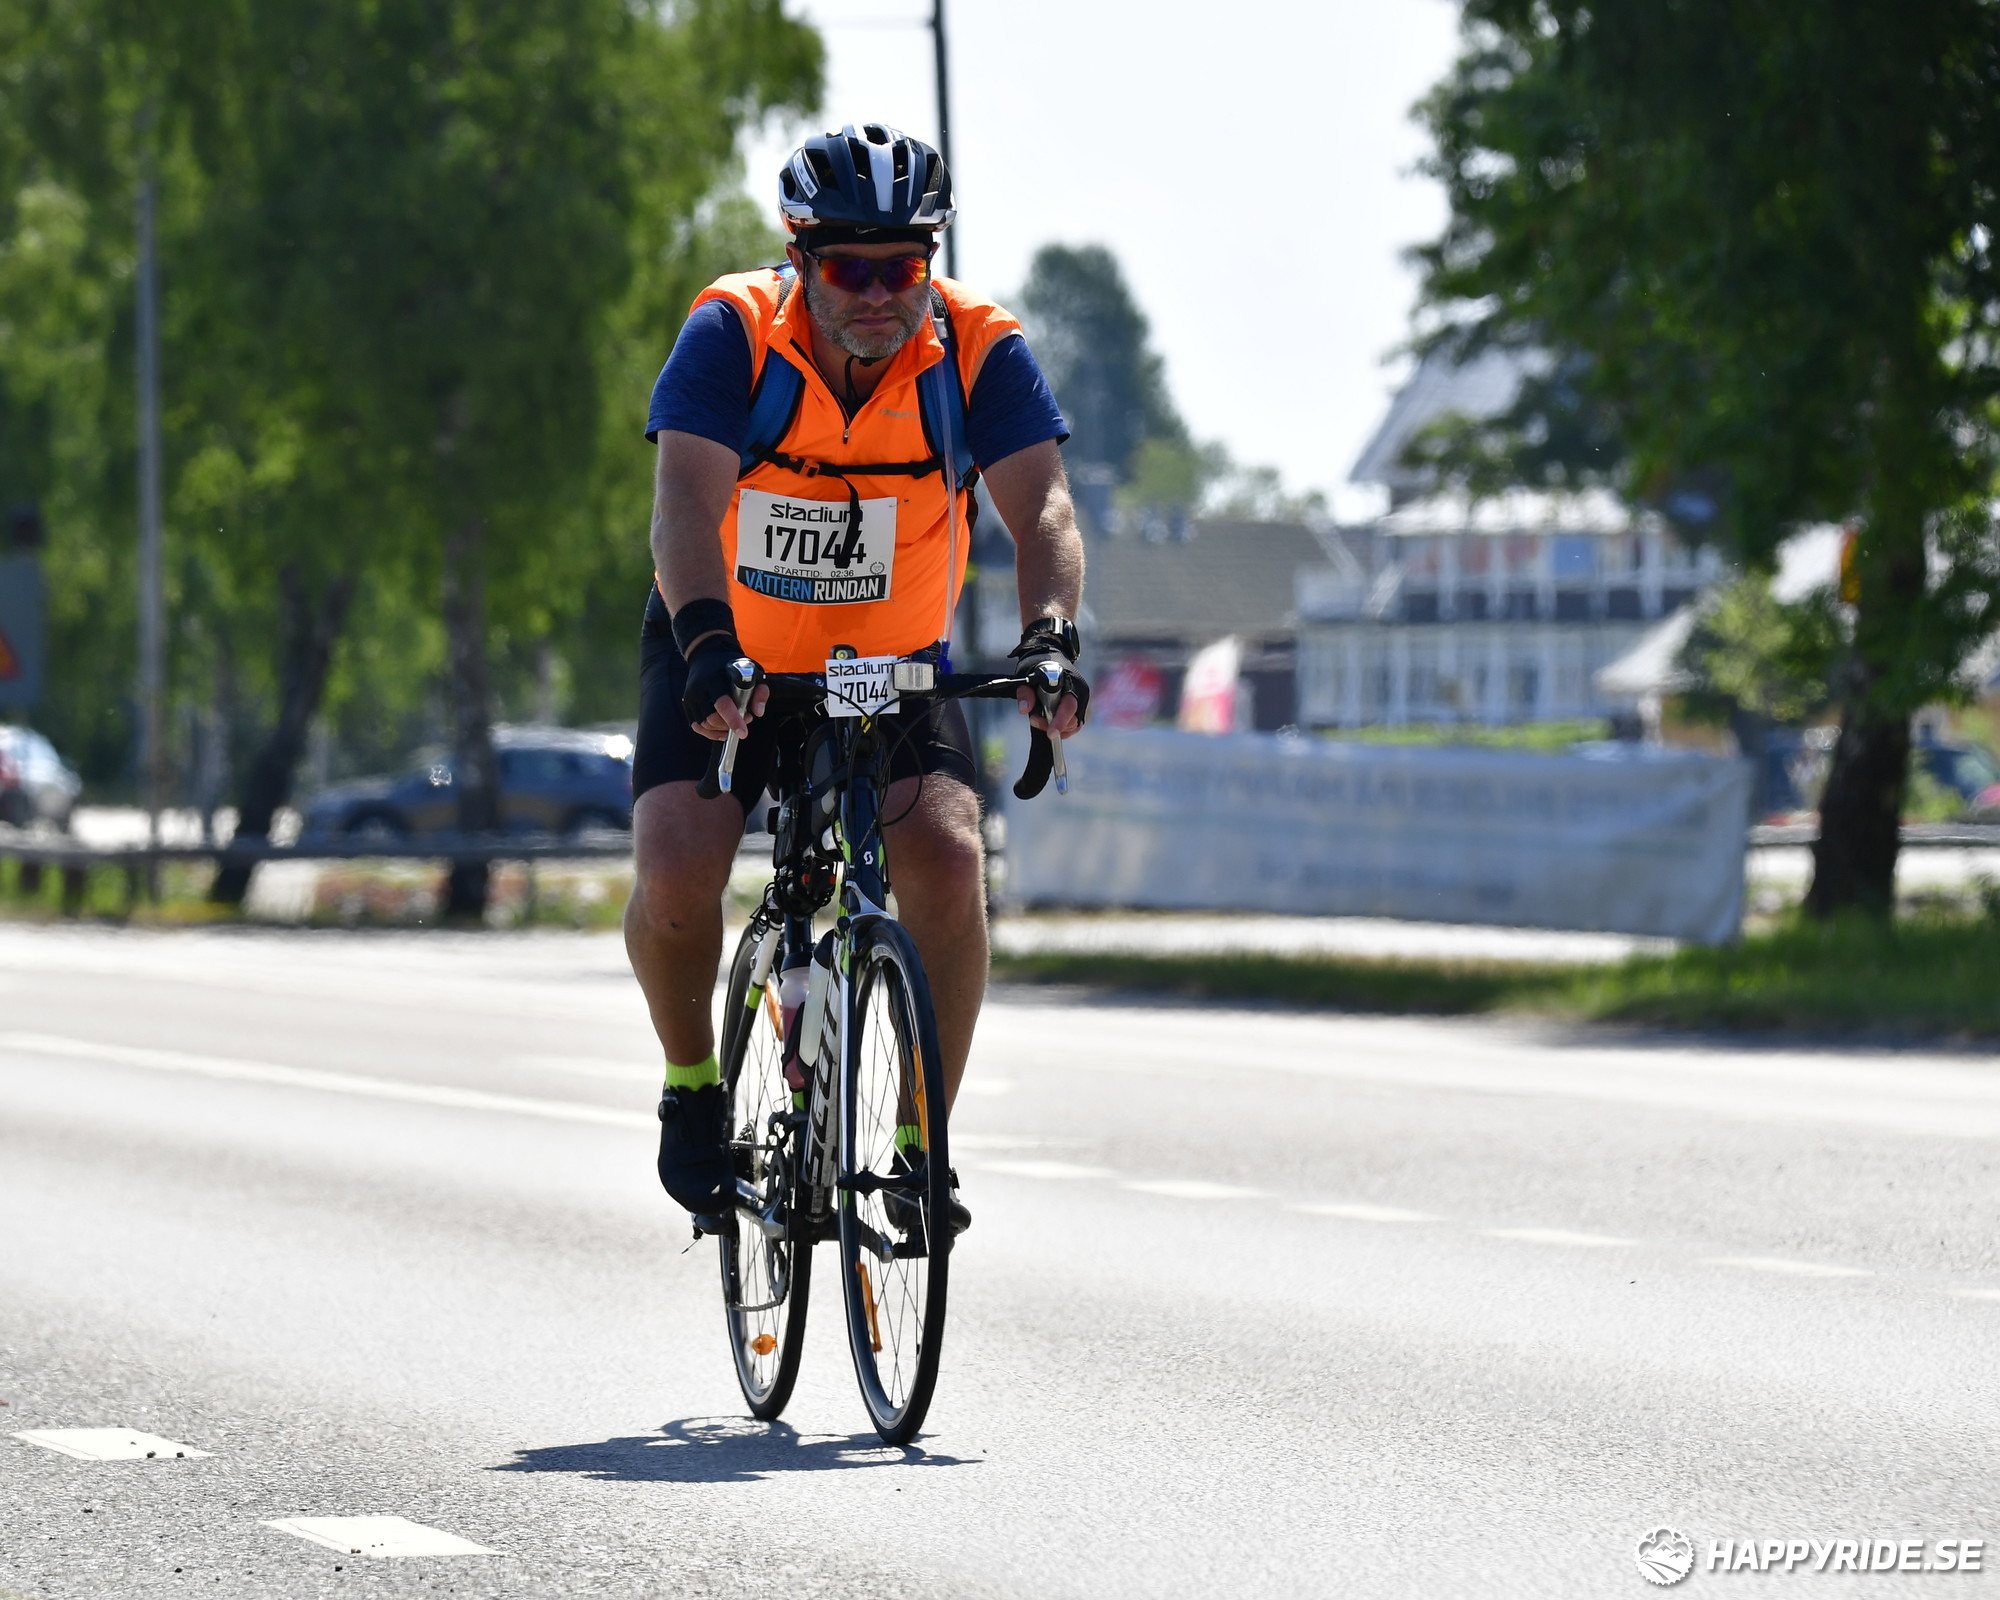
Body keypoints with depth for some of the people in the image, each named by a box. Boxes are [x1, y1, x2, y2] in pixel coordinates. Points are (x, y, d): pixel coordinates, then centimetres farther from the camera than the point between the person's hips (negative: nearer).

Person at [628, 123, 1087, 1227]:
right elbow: (685, 508, -34)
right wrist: (710, 647, -52)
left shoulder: (978, 350, -19)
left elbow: (1041, 509, -28)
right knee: (677, 876, -23)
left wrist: (1049, 639, -48)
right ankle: (693, 1086, 8)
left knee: (948, 861, -23)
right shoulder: (732, 334, -23)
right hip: (728, 660, -1)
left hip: (893, 667, 1)